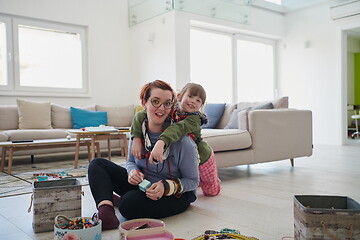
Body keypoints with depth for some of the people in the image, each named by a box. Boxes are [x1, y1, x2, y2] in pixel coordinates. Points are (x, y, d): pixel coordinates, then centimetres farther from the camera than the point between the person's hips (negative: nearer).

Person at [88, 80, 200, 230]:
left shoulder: (181, 140, -22)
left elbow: (193, 181, -12)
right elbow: (131, 161, 10)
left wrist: (167, 187, -31)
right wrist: (133, 171, -15)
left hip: (176, 194, -6)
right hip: (143, 183, 7)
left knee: (130, 203, -37)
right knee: (97, 164, -5)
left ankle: (115, 201, -1)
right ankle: (106, 212, -27)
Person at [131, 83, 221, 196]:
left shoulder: (195, 118, -32)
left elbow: (179, 128, -52)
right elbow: (141, 115, -25)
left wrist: (161, 142, -68)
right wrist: (137, 138, -39)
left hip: (202, 159, -3)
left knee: (212, 192, 18)